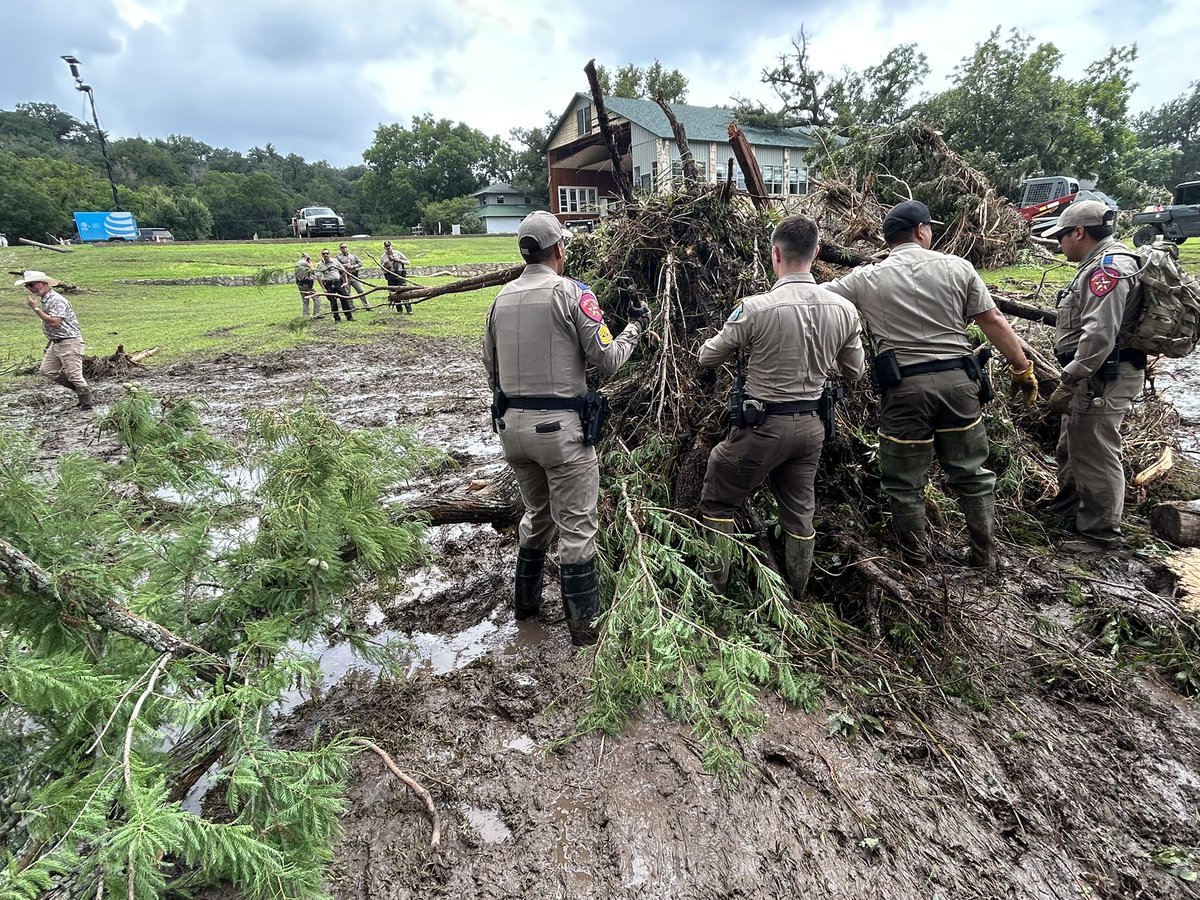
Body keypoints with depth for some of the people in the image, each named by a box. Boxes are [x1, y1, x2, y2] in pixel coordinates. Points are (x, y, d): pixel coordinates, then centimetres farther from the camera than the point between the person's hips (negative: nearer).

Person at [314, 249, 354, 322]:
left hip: (339, 282, 1)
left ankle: (349, 317, 3)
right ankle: (337, 318, 9)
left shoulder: (335, 261, 7)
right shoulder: (320, 264, 1)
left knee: (345, 299, -4)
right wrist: (323, 288, -11)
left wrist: (345, 282, 2)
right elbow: (319, 277, -3)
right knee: (333, 302, 0)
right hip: (328, 285, -1)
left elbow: (343, 271, 12)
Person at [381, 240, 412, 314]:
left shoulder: (397, 253, 6)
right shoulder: (383, 257, 8)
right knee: (394, 293, 1)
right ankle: (399, 310, 10)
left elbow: (407, 262, 9)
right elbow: (381, 268, 13)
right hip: (390, 277, 2)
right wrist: (384, 264, -7)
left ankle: (409, 310, -8)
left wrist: (399, 260, -7)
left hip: (400, 275, -2)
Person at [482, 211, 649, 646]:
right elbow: (607, 359, -8)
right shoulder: (571, 292, -10)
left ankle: (526, 601, 35)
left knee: (536, 514, 24)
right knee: (576, 526, 5)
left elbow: (490, 365, 14)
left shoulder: (501, 297, 8)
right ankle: (584, 623, 15)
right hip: (560, 427, -6)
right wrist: (634, 326, 9)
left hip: (511, 425, 6)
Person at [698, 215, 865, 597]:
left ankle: (713, 588, 21)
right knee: (799, 512, 18)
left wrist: (746, 346, 15)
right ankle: (796, 595, 34)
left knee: (718, 502, 14)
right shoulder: (844, 310, -3)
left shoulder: (755, 308, -18)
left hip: (763, 425, -5)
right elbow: (854, 372, 10)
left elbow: (707, 357, -5)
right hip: (811, 425, 5)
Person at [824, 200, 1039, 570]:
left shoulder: (866, 279, 0)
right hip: (958, 379, 3)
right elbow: (995, 322, 4)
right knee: (971, 473, 17)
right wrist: (1023, 369, 12)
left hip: (905, 386, -2)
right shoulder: (957, 267, 4)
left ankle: (915, 563, 23)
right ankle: (985, 557, 29)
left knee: (905, 482, 11)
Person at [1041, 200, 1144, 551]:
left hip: (1103, 378, -11)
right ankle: (1069, 508, 41)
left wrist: (1067, 381, -27)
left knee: (1095, 455, -1)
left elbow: (1100, 334, -27)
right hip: (1093, 377, 11)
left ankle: (1100, 532, 12)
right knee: (1071, 448, 23)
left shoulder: (1109, 266, -18)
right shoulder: (1100, 263, 16)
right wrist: (1072, 378, 20)